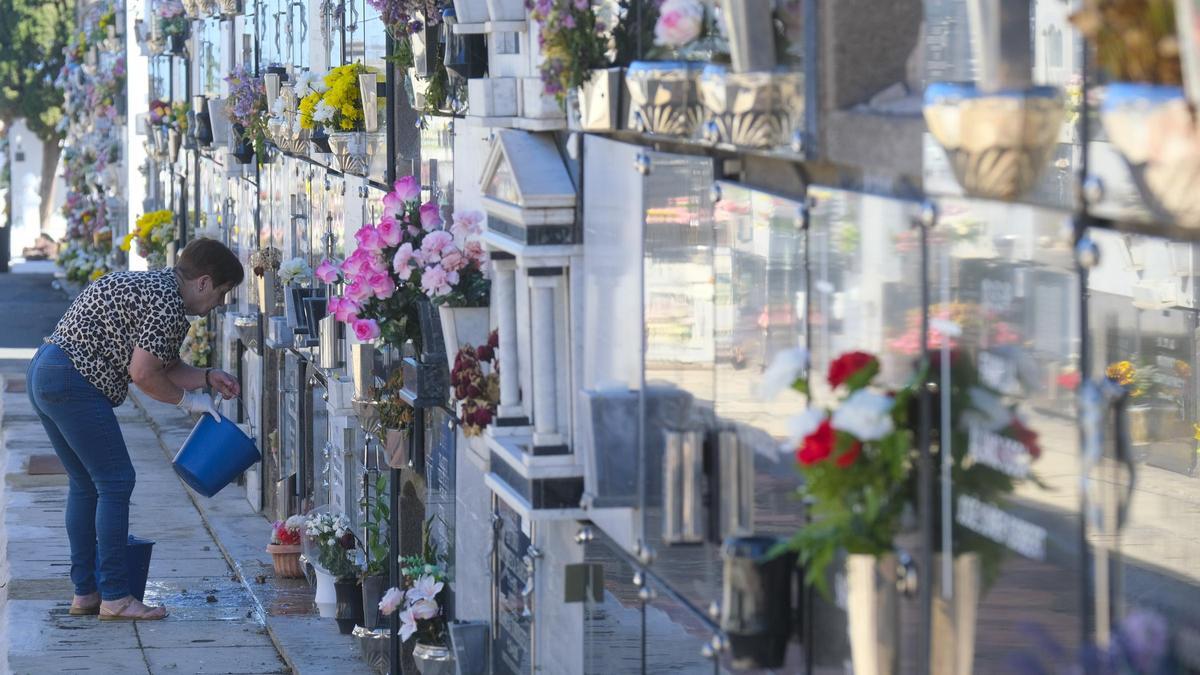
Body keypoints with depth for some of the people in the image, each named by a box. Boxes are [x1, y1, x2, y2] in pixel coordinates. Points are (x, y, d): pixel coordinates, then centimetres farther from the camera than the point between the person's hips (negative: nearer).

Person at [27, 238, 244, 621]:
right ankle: (115, 598, -4)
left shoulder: (155, 286, 20)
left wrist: (208, 377, 15)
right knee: (116, 481, -6)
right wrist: (187, 399, -4)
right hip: (73, 383, -11)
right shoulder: (167, 303, -14)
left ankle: (84, 592, 20)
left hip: (44, 371, 11)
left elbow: (162, 366, 24)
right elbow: (143, 374, -17)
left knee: (85, 484, 17)